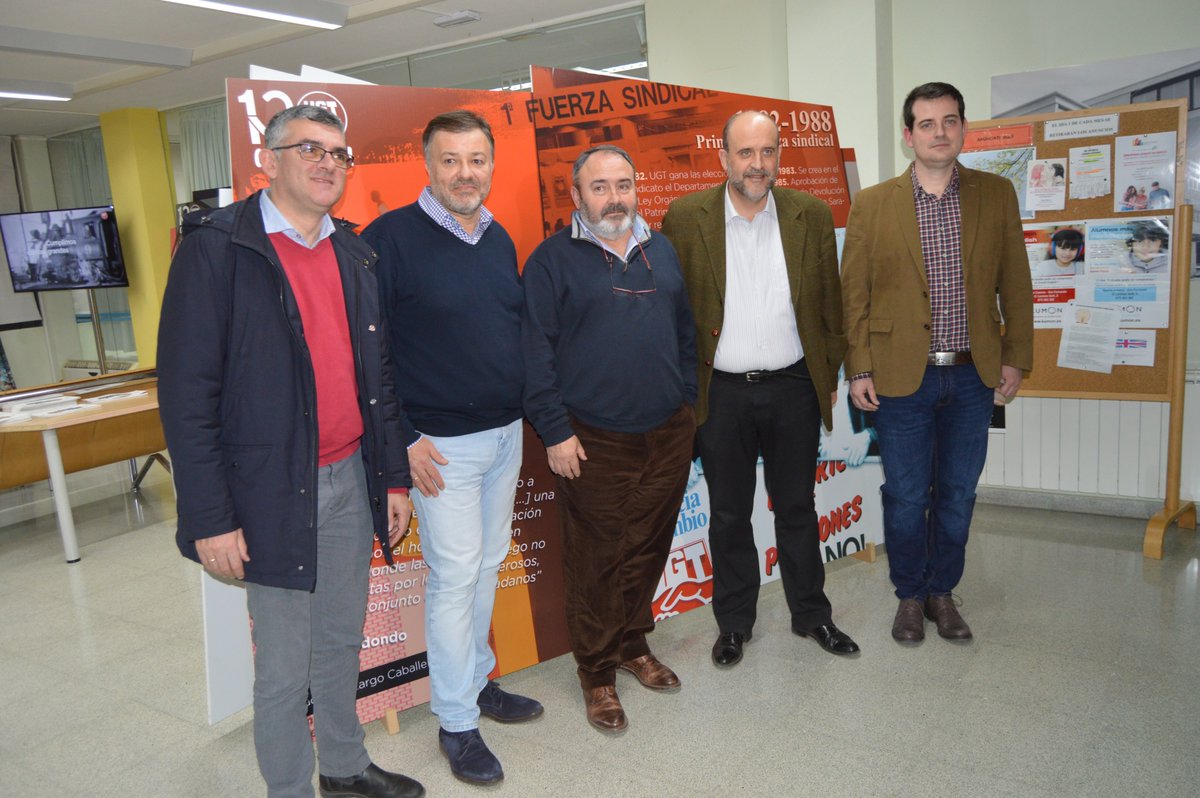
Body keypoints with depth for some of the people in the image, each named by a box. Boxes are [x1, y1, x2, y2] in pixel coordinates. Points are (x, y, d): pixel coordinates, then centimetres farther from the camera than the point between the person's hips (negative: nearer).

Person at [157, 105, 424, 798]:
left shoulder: (357, 254, 9)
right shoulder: (216, 247, -10)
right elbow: (186, 392, -13)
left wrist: (394, 477, 11)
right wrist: (210, 519, -15)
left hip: (352, 480, 6)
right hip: (274, 493, -6)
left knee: (342, 642, 20)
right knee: (285, 667, 8)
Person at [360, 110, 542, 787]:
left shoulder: (500, 240, 8)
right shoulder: (391, 236, -13)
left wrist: (528, 412, 9)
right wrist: (402, 438, -16)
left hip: (507, 433, 7)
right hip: (443, 445, -6)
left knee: (489, 563, 17)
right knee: (454, 575, 1)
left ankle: (478, 680, 36)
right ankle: (457, 723, 18)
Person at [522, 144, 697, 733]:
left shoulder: (661, 251, 13)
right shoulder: (552, 259, -4)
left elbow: (685, 331, 18)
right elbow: (536, 352, -7)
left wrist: (685, 403, 12)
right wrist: (554, 431, -11)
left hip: (668, 434, 5)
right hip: (593, 442, -5)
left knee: (648, 550, 15)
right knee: (594, 561, 4)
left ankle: (633, 644, 36)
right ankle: (596, 671, 22)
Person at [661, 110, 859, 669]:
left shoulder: (812, 215, 1)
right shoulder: (685, 218, -5)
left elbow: (830, 304, 7)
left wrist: (830, 374, 6)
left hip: (794, 389, 2)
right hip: (721, 393, -1)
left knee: (797, 508, 15)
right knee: (729, 516, 12)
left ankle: (810, 613, 34)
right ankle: (734, 622, 30)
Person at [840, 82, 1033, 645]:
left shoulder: (997, 195, 4)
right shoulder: (872, 204, -2)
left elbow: (1015, 284, 8)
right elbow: (853, 294, -2)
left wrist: (1015, 356, 4)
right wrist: (858, 370, -5)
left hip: (973, 375, 2)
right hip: (902, 376, -2)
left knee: (957, 496, 12)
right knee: (906, 498, 8)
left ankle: (942, 592, 31)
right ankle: (910, 595, 28)